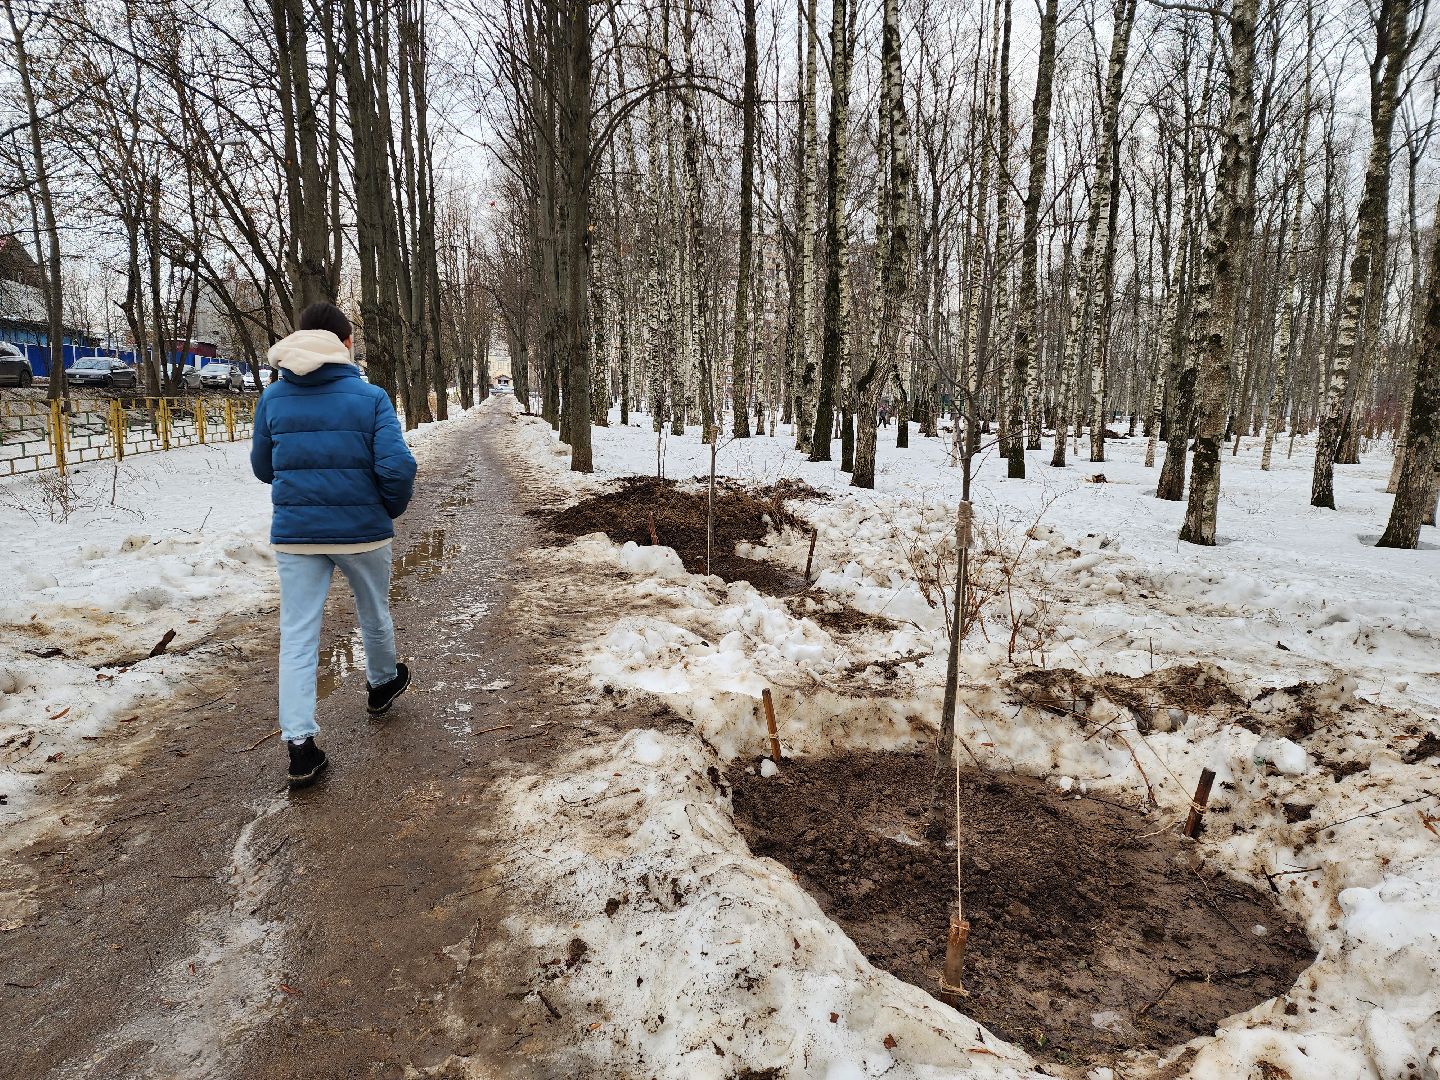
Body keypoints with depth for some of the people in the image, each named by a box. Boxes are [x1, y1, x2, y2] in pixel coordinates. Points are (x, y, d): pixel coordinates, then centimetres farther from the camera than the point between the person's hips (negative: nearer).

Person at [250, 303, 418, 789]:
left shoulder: (272, 398, 1)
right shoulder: (369, 397, -9)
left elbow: (262, 467, 11)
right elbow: (397, 466, -17)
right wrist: (393, 508, 3)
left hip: (294, 534, 2)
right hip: (362, 531, -2)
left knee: (297, 637, 5)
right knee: (374, 615, 22)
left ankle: (300, 744, 0)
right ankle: (383, 683, 46)